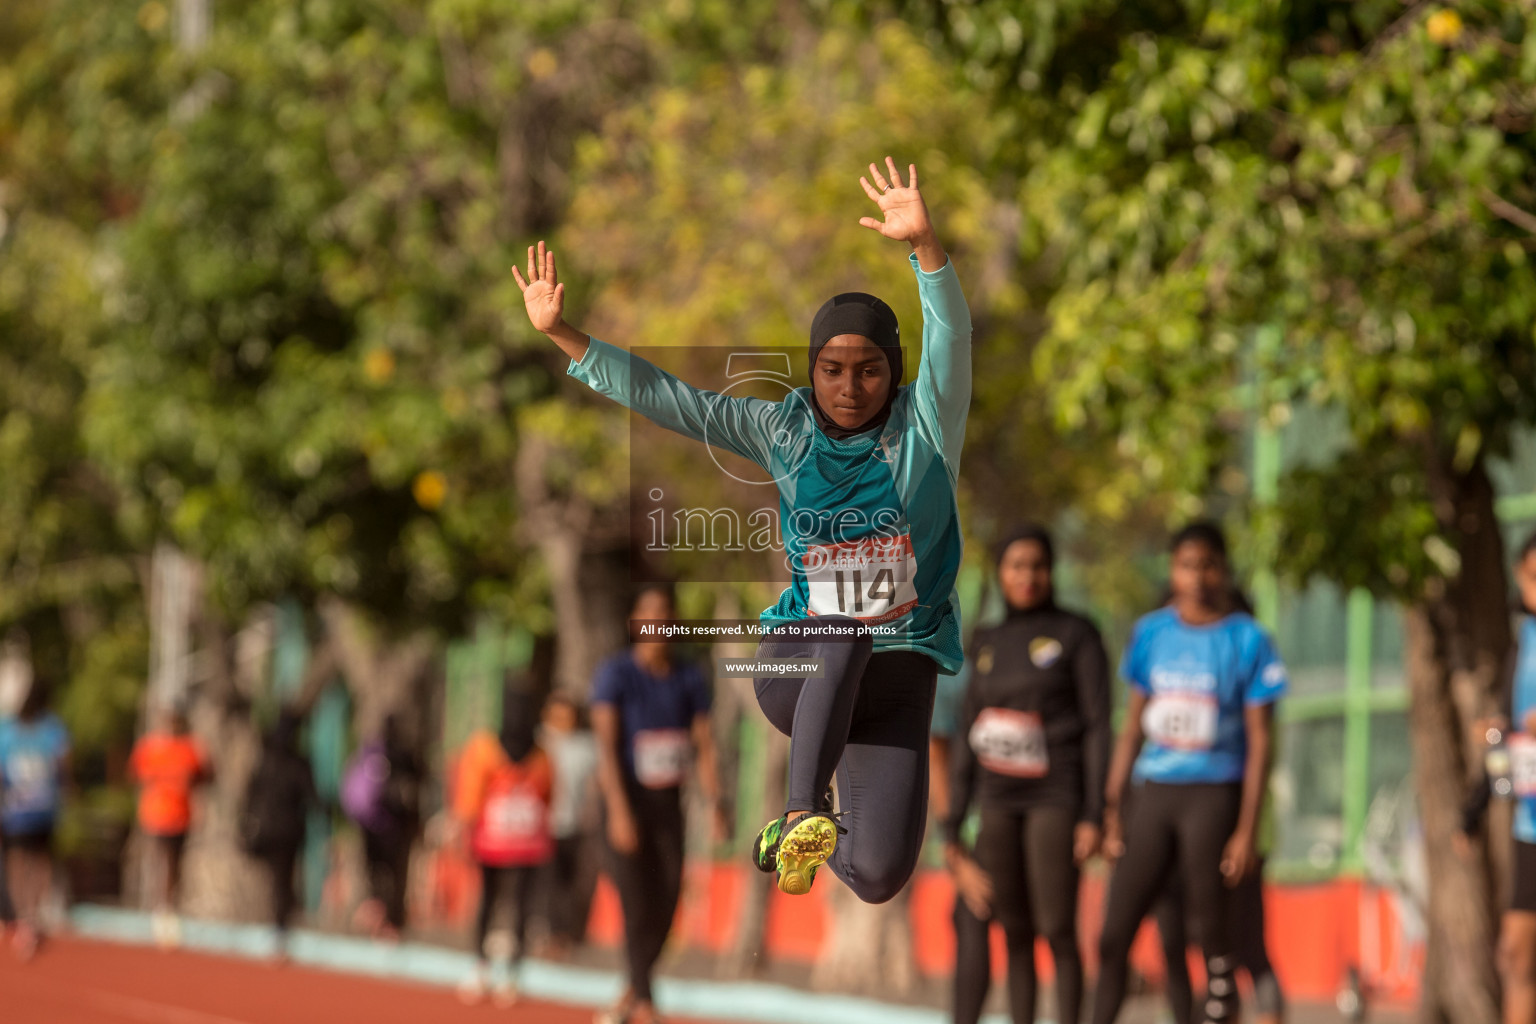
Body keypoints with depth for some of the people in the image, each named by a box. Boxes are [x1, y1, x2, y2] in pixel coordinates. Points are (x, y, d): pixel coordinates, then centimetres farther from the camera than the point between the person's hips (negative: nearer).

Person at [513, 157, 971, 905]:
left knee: (879, 877, -11)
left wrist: (924, 246, -40)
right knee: (843, 637, -39)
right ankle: (804, 812, -36)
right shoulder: (784, 431, 3)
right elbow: (662, 397, 4)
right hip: (796, 666, 0)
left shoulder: (924, 429, -3)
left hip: (898, 674, 0)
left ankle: (807, 840, 26)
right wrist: (560, 334, -4)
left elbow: (950, 341, -22)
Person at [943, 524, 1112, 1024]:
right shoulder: (988, 645, 13)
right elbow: (969, 738, 14)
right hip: (998, 803, 5)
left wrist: (1094, 815, -13)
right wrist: (953, 824, 10)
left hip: (1056, 798, -5)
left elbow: (1098, 726, -5)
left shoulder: (1076, 635, -1)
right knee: (1015, 933, 5)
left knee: (1057, 930, -11)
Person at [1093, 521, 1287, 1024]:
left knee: (1210, 926, -3)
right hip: (1155, 793, 4)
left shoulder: (1246, 640, -3)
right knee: (1114, 934, 0)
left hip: (1213, 794, -4)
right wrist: (1111, 809, 9)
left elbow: (1258, 741, -3)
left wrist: (1246, 832, -9)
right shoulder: (1151, 633, 9)